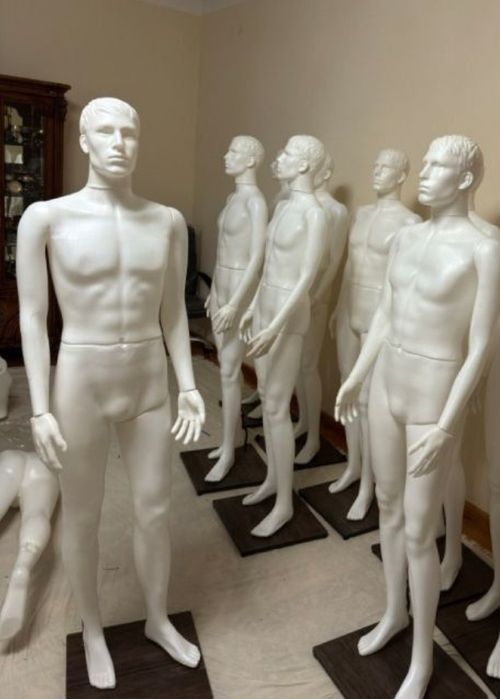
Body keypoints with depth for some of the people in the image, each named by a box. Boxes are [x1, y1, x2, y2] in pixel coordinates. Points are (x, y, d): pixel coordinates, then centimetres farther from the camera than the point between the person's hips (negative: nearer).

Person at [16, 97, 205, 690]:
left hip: (150, 384, 3)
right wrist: (40, 409, -10)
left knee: (155, 510, 15)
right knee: (82, 518, 15)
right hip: (80, 384, -2)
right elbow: (32, 316, -7)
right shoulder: (46, 217, -8)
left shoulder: (168, 221, 0)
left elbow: (173, 310, 6)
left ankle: (158, 620, 43)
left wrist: (188, 385, 1)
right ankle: (93, 631, 43)